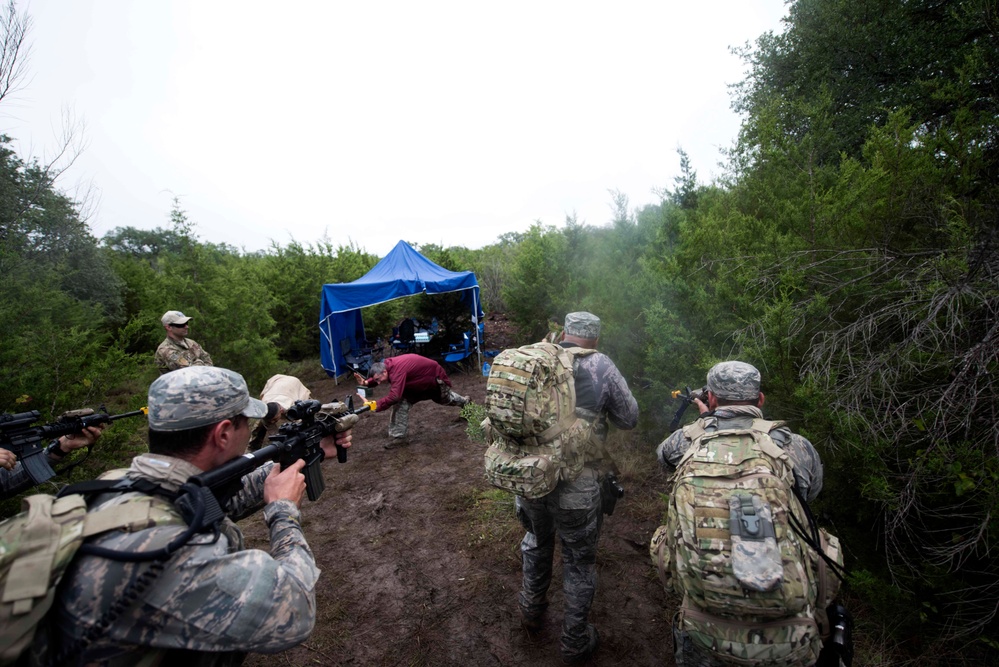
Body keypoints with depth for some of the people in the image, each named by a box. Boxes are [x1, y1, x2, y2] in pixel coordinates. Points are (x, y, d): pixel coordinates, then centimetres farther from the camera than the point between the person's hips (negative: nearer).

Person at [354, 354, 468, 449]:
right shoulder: (386, 365, -16)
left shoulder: (397, 371, -43)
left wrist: (375, 405, -56)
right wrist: (366, 382, -17)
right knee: (402, 402, -5)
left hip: (434, 376, -7)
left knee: (445, 399, 20)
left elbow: (394, 396, -50)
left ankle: (464, 402, 52)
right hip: (418, 380, 7)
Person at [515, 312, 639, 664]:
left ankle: (531, 611, 51)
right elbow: (629, 418, -1)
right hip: (575, 487, -3)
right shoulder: (600, 366, -11)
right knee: (579, 562, 20)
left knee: (537, 543, 30)